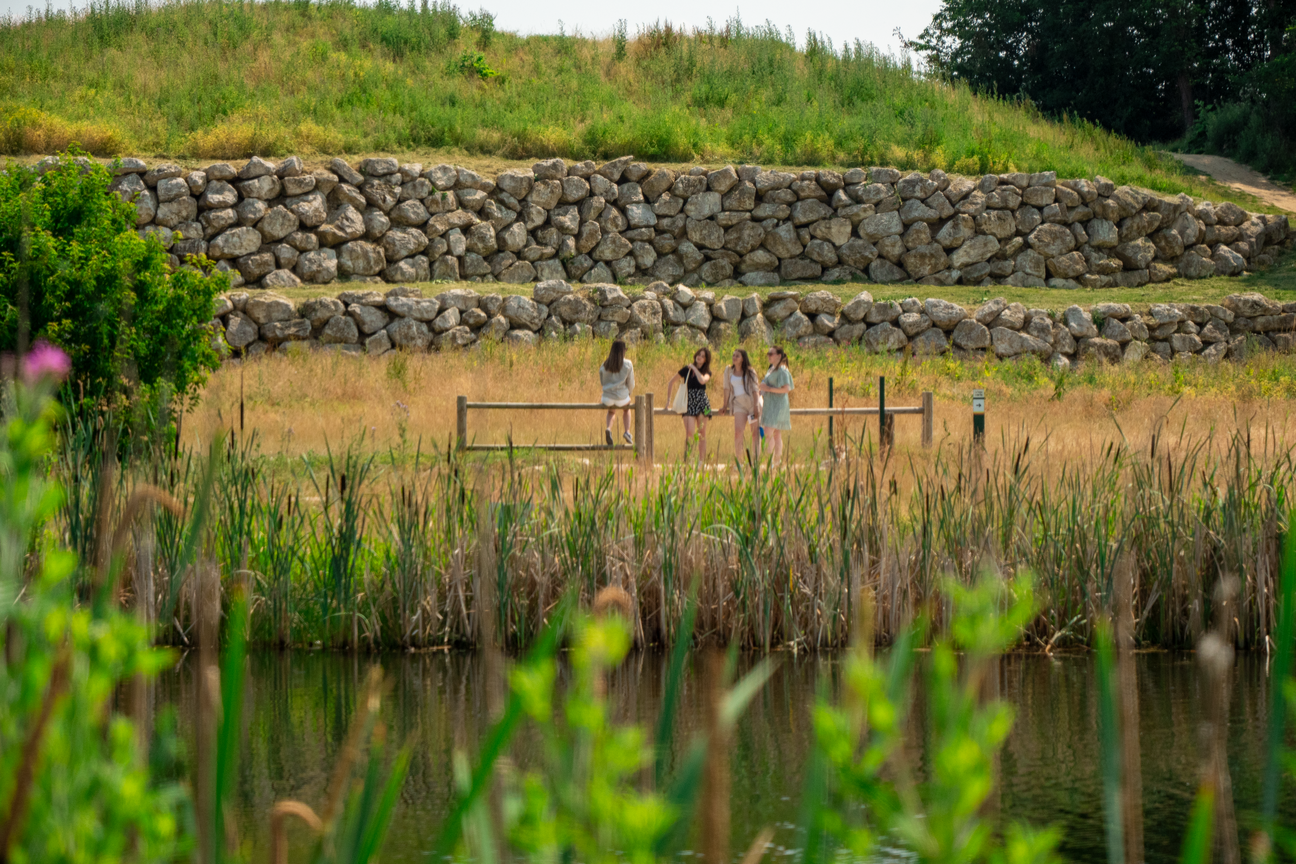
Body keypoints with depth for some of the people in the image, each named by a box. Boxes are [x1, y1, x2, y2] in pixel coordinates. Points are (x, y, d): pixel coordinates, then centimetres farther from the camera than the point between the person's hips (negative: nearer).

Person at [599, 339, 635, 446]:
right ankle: (627, 431, 21)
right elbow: (631, 385, -1)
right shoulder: (628, 365, -8)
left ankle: (608, 428, 7)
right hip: (622, 399, -1)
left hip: (607, 399, 1)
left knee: (611, 411, 36)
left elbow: (602, 382, 11)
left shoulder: (605, 365, -1)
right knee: (626, 409, 36)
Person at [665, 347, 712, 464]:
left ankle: (701, 461, 9)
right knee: (689, 433, -13)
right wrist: (668, 399, 7)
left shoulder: (707, 372, 6)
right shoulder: (687, 370, 5)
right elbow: (671, 383, 12)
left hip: (702, 403, 1)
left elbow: (702, 380, -19)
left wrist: (694, 368, -8)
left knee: (702, 434, 4)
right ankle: (687, 460, -11)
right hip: (689, 403, -1)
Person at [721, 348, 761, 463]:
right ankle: (738, 461, -11)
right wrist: (725, 406, 11)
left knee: (755, 432, -2)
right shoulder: (729, 370, 10)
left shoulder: (750, 372, 4)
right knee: (738, 432, -15)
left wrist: (756, 407, -9)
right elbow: (727, 389, 12)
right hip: (739, 403, 1)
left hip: (752, 402, -1)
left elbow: (755, 390, 0)